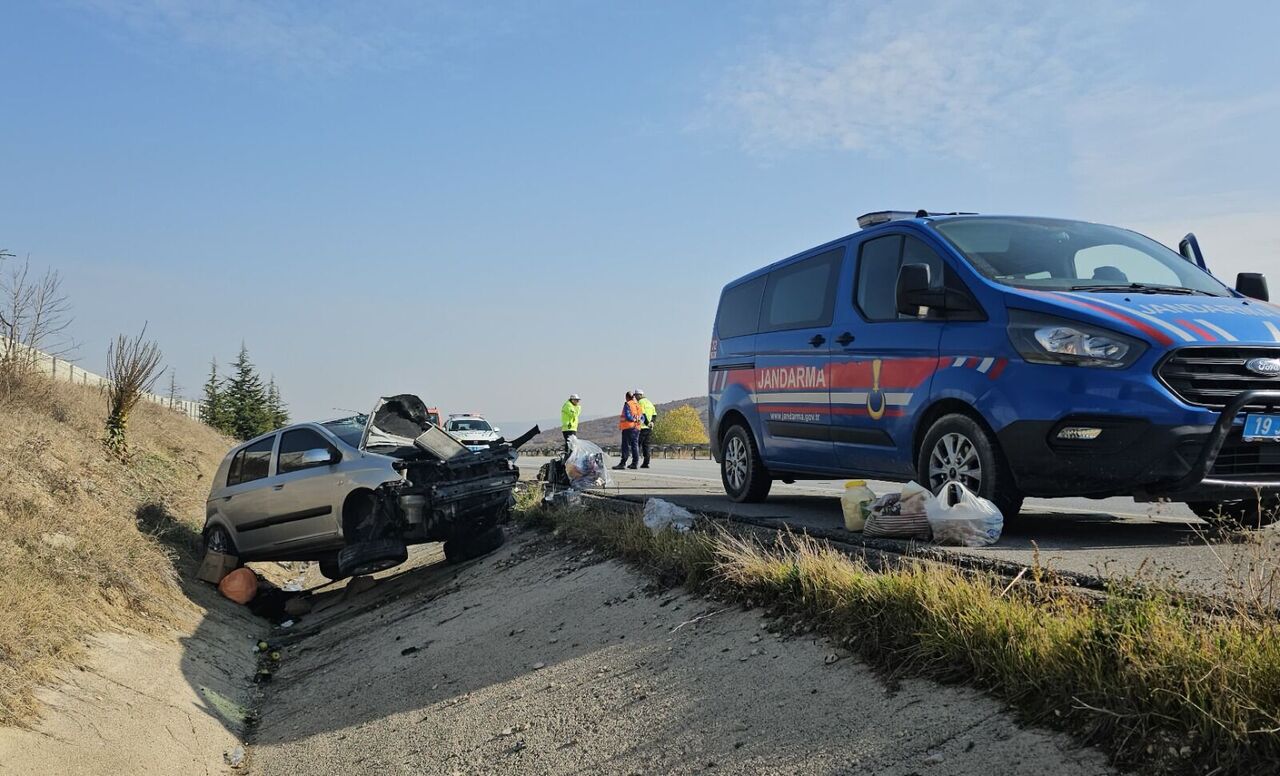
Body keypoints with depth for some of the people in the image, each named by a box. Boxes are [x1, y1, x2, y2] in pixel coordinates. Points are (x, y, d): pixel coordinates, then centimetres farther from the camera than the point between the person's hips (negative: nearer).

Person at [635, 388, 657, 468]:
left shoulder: (641, 402, -8)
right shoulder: (649, 402, 19)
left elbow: (643, 414, -17)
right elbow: (655, 415, 16)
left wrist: (648, 423, -13)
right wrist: (652, 422, 4)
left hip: (642, 428, -8)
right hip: (649, 429, 8)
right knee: (646, 445, 10)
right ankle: (646, 463, 7)